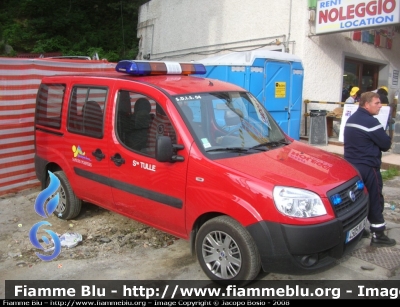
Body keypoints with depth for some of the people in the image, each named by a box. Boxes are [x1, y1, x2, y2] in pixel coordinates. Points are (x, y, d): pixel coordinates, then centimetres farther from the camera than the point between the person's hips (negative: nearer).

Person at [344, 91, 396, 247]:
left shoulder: (351, 119, 12)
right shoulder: (370, 122, -17)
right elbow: (386, 144, -11)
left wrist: (373, 144, 6)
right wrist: (385, 142, 10)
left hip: (351, 165, 9)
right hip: (368, 167, -9)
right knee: (375, 200, 1)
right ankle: (378, 236, 8)